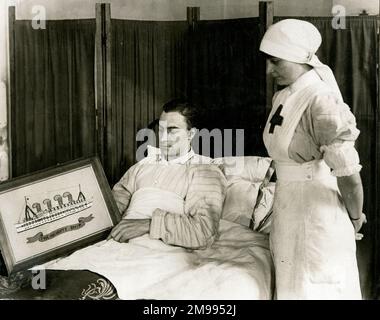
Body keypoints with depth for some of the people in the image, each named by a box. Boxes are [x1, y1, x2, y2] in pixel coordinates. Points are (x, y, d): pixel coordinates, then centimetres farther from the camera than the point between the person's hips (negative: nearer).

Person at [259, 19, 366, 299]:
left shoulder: (322, 102, -23)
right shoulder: (283, 97, 5)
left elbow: (349, 176, -23)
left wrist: (355, 218, -10)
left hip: (317, 215, -8)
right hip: (288, 209, 8)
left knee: (315, 290, 5)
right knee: (291, 287, 19)